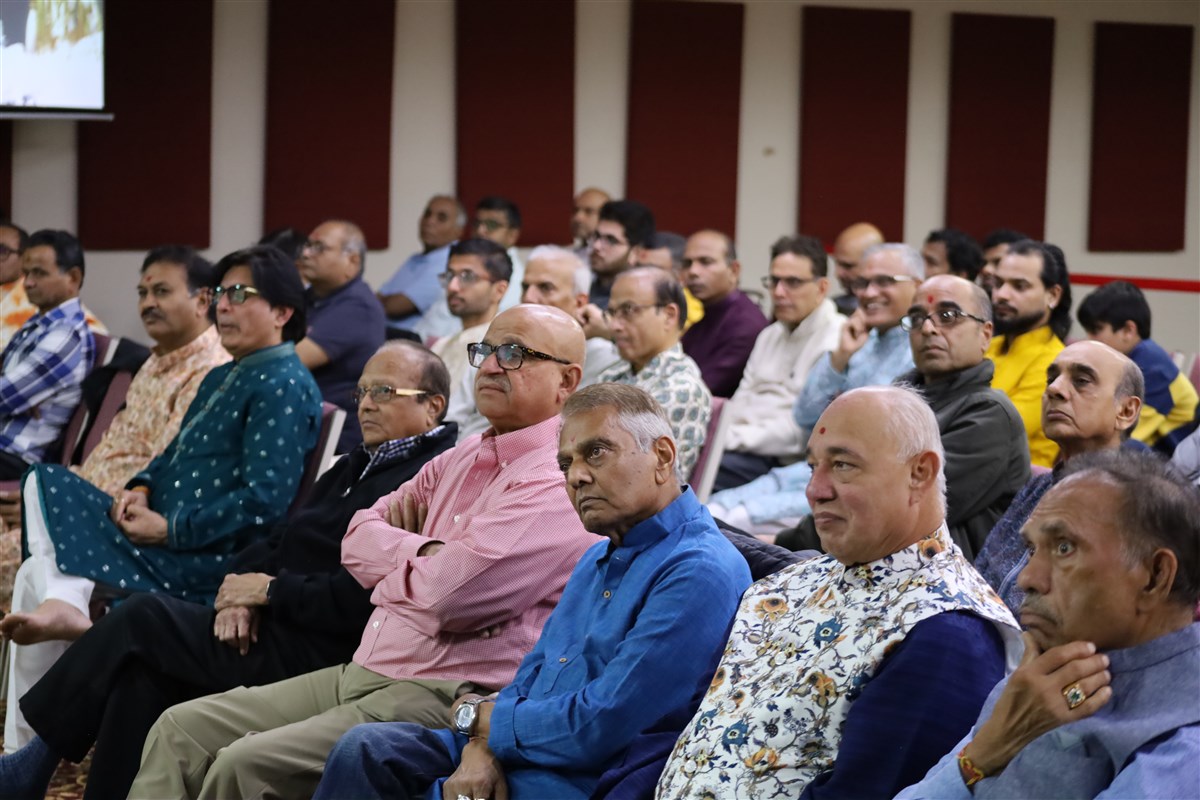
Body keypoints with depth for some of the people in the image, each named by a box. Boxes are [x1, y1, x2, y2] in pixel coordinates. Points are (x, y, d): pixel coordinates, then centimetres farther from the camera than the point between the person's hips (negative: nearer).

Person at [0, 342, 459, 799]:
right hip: (274, 627, 9)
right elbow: (275, 543, 18)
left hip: (314, 654, -9)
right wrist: (240, 595, -3)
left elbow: (357, 602, -23)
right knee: (141, 671, -9)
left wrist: (269, 589, -11)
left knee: (142, 620, -10)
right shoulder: (358, 465, 19)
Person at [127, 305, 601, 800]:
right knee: (181, 730, 2)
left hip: (441, 700, -9)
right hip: (361, 675, 10)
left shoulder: (556, 481, -12)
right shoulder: (462, 458, 18)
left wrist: (388, 572, 0)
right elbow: (358, 539, 15)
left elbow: (449, 596, -22)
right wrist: (423, 553, -5)